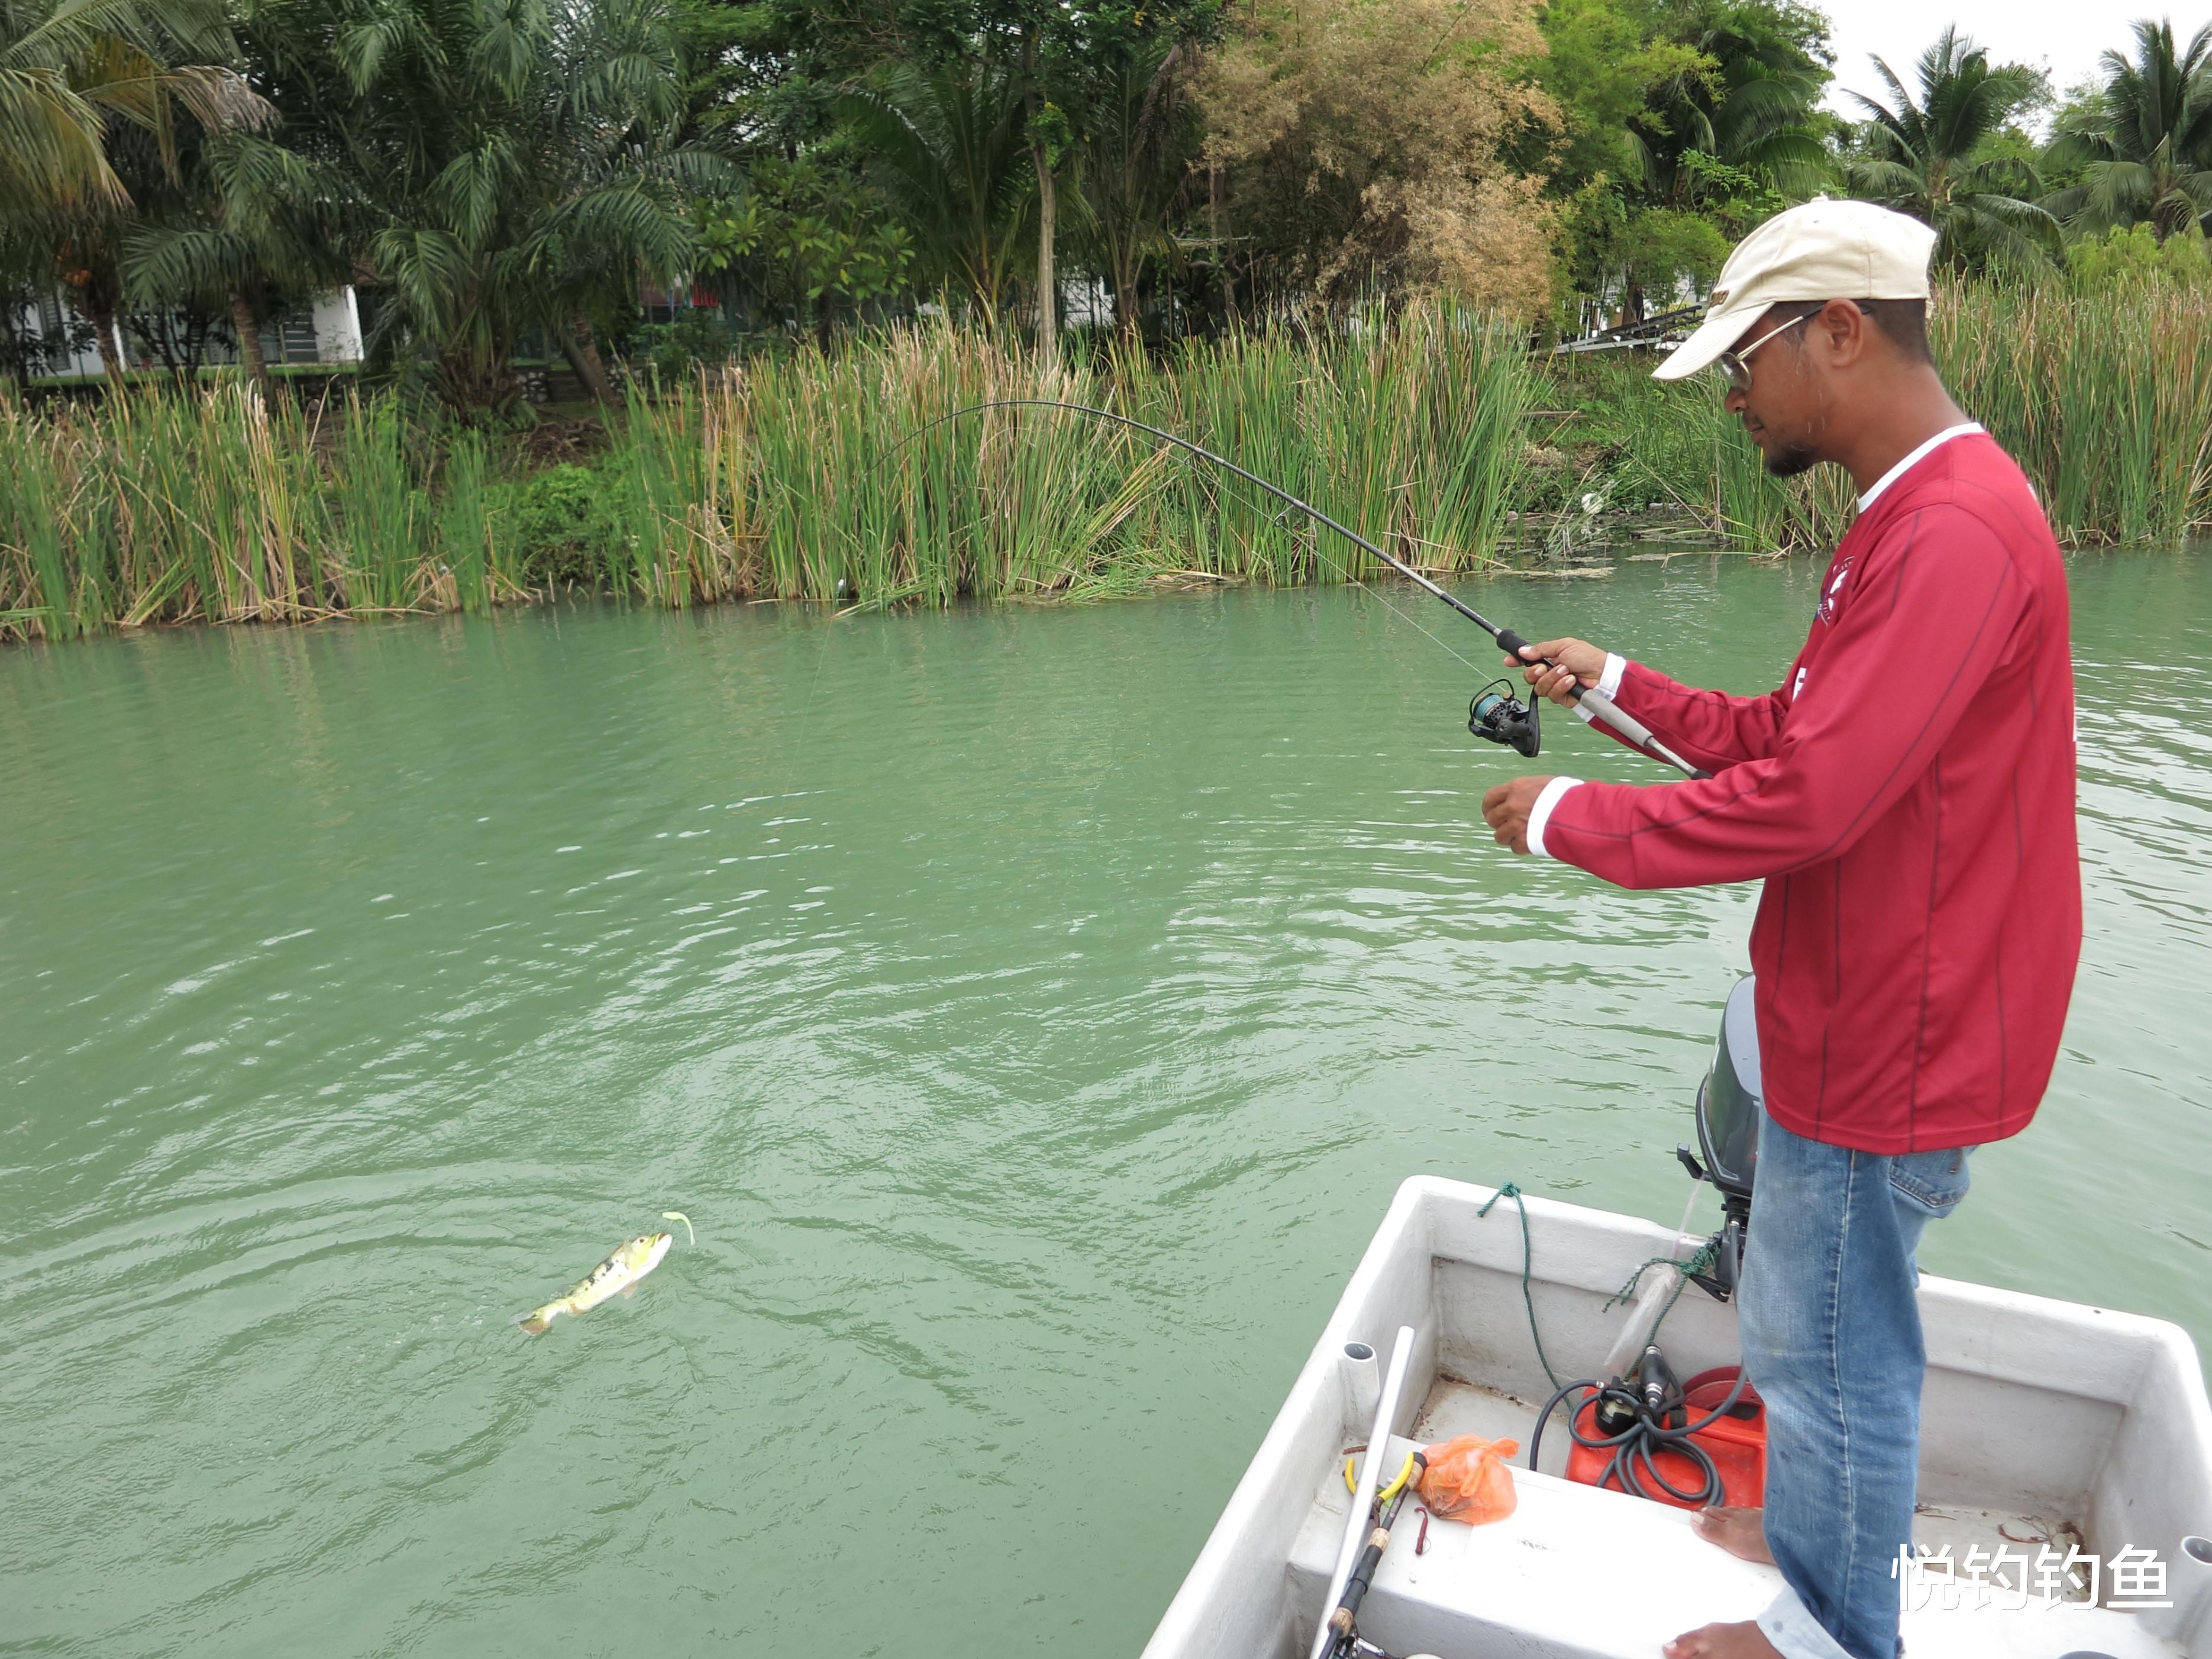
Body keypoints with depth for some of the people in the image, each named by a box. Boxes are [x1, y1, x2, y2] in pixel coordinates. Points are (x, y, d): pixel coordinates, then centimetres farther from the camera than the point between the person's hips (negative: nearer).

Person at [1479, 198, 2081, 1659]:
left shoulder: (1953, 532, -24)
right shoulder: (1918, 512, 11)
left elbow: (1806, 799, -29)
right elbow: (1793, 733, 14)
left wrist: (1570, 820, -17)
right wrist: (1621, 685, 8)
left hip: (1888, 1047, -10)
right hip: (1867, 1017, 10)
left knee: (1834, 1350, 7)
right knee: (1830, 1329, 25)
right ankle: (1821, 1531, 46)